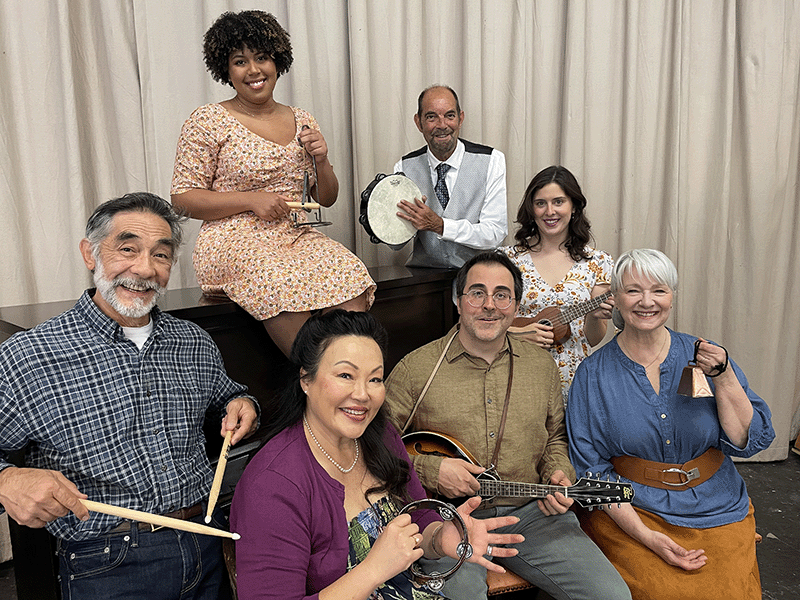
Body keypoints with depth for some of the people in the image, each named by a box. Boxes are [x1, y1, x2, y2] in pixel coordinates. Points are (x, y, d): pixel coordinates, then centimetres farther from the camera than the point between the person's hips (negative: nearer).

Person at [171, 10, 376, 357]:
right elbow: (182, 198, -1)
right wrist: (252, 200, -12)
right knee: (290, 287, -36)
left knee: (348, 275, -28)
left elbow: (327, 199, 21)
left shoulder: (301, 121, 16)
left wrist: (321, 161, -1)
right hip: (236, 241, -4)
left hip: (297, 236, 4)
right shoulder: (208, 121, 3)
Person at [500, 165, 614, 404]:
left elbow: (594, 340, 6)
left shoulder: (598, 263, 4)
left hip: (574, 380, 1)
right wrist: (520, 333, -12)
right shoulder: (508, 258, 2)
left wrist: (595, 318, -13)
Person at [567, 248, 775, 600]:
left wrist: (722, 377, -15)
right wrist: (645, 535, -14)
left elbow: (748, 440, -1)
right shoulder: (594, 374, -5)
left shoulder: (706, 357, 1)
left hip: (718, 512, 3)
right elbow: (592, 468, -5)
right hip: (630, 513, -2)